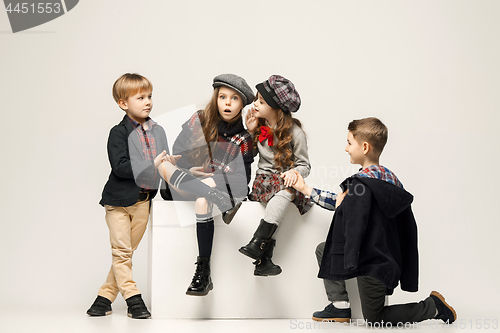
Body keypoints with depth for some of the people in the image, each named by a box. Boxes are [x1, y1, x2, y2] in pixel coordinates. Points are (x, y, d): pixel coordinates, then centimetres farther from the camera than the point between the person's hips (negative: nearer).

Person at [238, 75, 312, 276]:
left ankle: (257, 243, -48)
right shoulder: (259, 126, 10)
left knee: (286, 189, -39)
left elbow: (305, 165, 1)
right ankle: (264, 257, -39)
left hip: (285, 179, -3)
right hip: (263, 179, 3)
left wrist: (294, 172, -22)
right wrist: (250, 132, 7)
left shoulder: (294, 133, -2)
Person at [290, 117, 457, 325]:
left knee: (374, 320, 7)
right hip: (388, 258, 9)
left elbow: (353, 228, -29)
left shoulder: (361, 183, -24)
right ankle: (340, 306, 14)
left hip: (372, 264, -9)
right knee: (322, 249, 18)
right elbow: (341, 201, 16)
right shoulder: (389, 177, 6)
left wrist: (341, 206, -10)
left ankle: (432, 306, 7)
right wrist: (305, 189, 19)